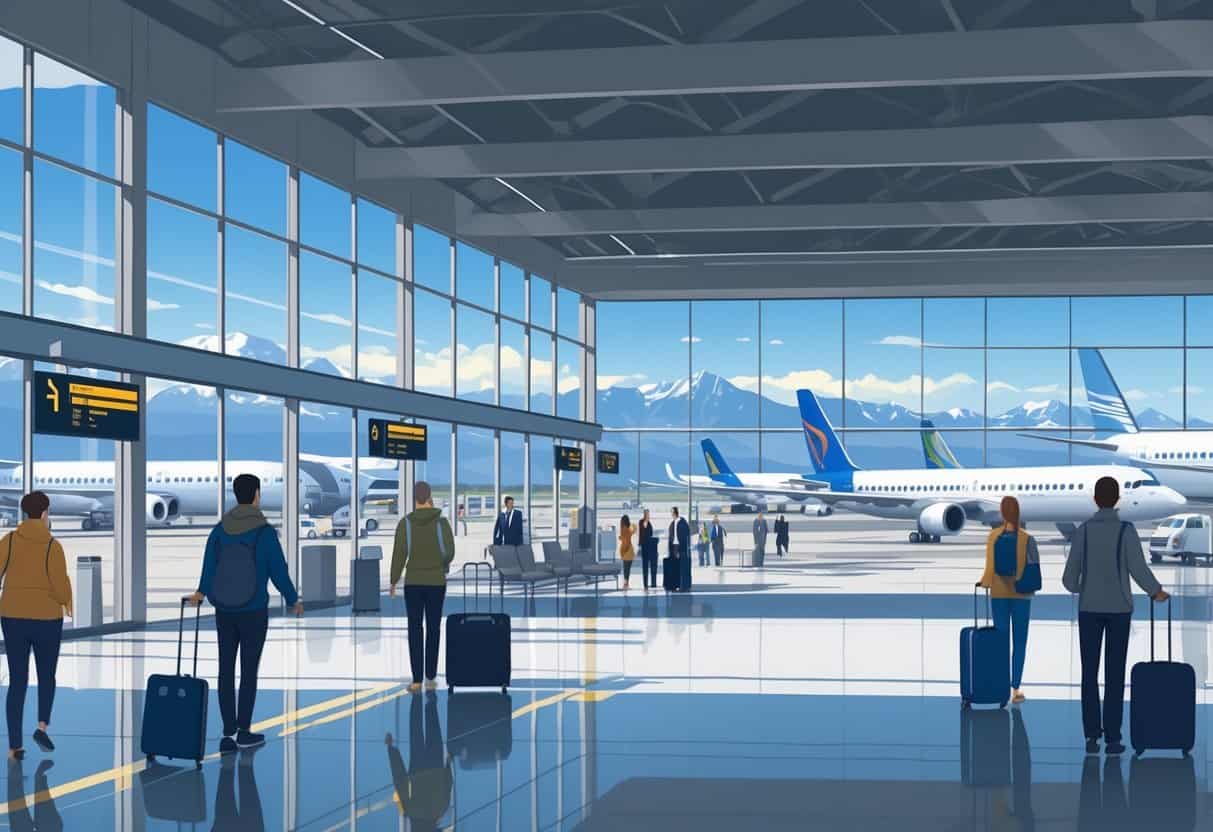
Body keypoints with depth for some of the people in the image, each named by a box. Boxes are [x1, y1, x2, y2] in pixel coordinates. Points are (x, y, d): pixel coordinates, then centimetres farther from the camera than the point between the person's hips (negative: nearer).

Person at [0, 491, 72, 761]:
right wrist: (66, 601, 9)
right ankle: (42, 726, -1)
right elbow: (61, 586, -14)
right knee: (47, 676, 19)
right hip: (47, 617, -2)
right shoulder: (53, 546, -9)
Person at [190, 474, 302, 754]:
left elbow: (209, 566, -11)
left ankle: (228, 734, 6)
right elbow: (279, 572, -8)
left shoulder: (220, 530, 0)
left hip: (224, 612, 4)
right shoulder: (265, 532, -13)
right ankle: (243, 731, 14)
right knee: (249, 670, 7)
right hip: (254, 613, -4)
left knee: (226, 669, 7)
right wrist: (294, 601, 6)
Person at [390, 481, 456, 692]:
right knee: (433, 628, 11)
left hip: (413, 582, 0)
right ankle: (431, 677, 12)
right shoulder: (442, 522, -6)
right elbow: (449, 551, -11)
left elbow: (399, 554, -7)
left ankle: (417, 680, -2)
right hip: (436, 582, 0)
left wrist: (393, 582, 5)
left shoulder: (405, 523, -6)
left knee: (415, 630, 3)